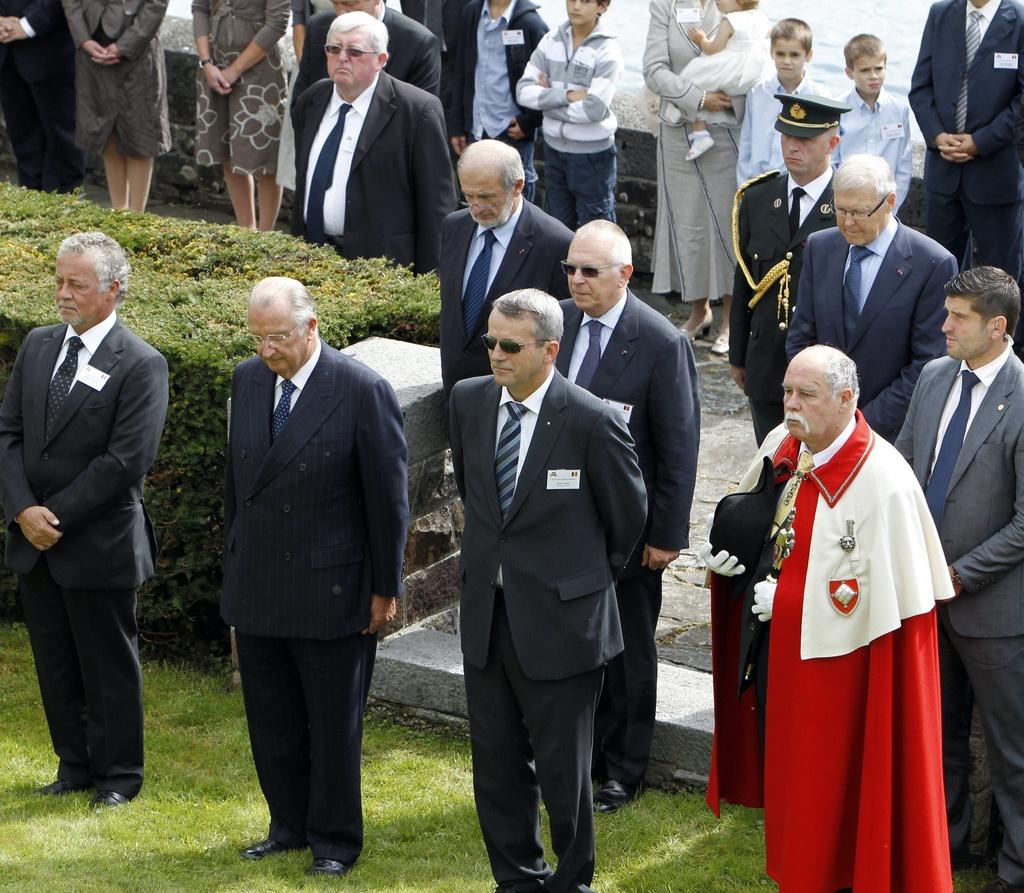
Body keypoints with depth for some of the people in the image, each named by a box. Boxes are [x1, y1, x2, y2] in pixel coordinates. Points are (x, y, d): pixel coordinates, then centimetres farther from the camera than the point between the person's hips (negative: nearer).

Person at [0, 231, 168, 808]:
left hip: (100, 545, -6)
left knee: (110, 667, 7)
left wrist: (57, 517, -16)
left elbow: (126, 462, -18)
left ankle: (118, 775, 21)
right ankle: (76, 766, 30)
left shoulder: (141, 365, -13)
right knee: (55, 664, 15)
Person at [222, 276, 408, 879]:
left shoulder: (363, 391, -15)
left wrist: (385, 588, -6)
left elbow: (388, 498, -9)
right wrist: (234, 563, 15)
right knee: (271, 720, 15)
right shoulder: (248, 378, 3)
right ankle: (290, 825, 31)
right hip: (256, 591, 6)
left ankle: (335, 840, 22)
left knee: (333, 724, 7)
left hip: (330, 592, -5)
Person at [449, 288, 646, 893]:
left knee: (562, 768, 6)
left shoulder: (591, 421, -17)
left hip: (560, 620, -5)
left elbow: (628, 514, -2)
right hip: (487, 613, 5)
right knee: (496, 763, 15)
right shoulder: (470, 400, 0)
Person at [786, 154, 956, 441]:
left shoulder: (934, 265, -11)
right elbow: (801, 338, 9)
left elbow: (929, 365, -11)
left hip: (894, 433, -4)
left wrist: (869, 423, -14)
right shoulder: (819, 247, 5)